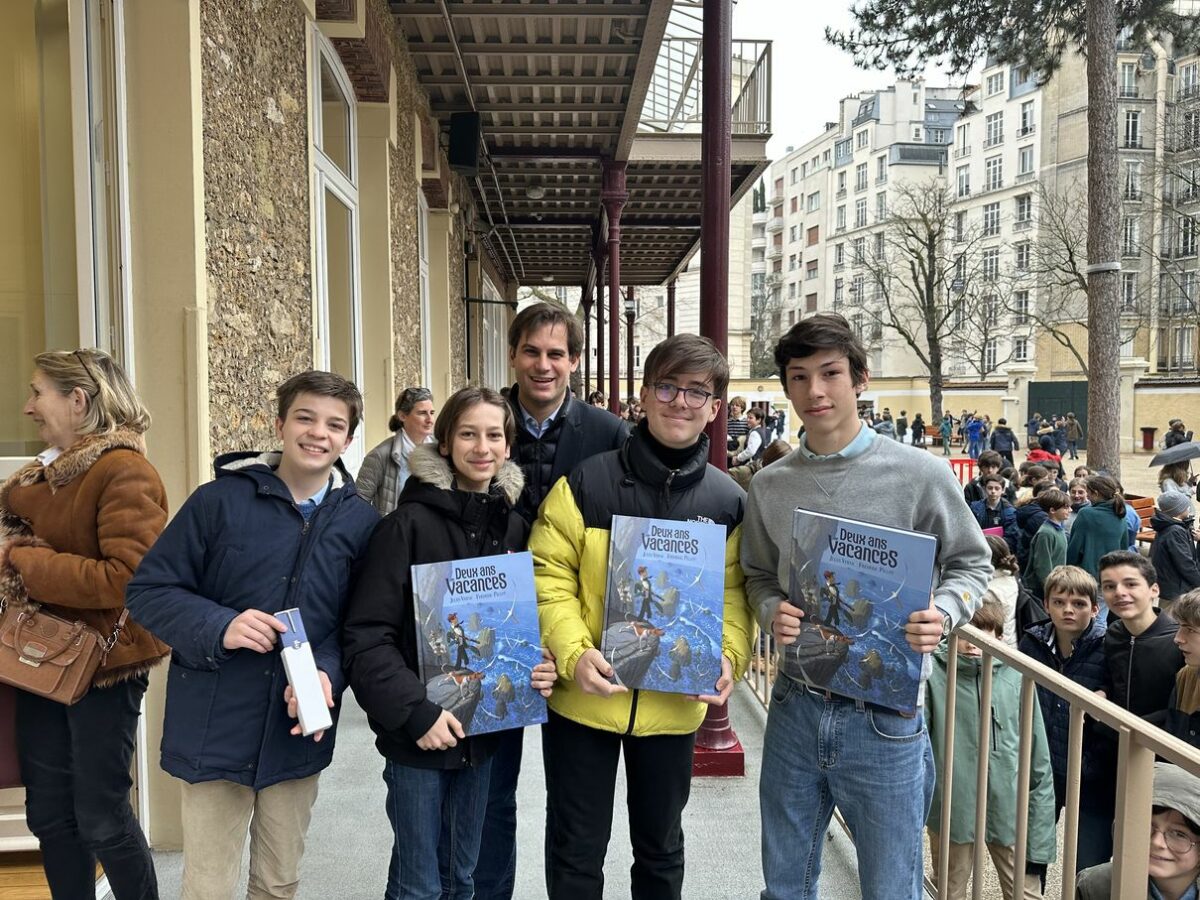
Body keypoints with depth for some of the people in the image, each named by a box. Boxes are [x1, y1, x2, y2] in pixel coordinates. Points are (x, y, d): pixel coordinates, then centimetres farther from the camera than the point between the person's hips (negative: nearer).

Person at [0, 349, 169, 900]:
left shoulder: (125, 473, -19)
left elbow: (124, 579, -27)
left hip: (104, 664, -8)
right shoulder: (46, 471, 7)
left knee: (100, 815, 5)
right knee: (48, 812, 16)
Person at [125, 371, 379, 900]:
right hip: (214, 730, -2)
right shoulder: (220, 500, -8)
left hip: (300, 732, 3)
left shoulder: (360, 522, 0)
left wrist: (327, 672, -17)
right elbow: (148, 591, -5)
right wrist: (219, 628, -21)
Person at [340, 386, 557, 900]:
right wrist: (413, 710, -22)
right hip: (416, 735, -4)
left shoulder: (515, 527, 3)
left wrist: (540, 669, -6)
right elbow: (367, 635, -15)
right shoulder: (409, 524, -13)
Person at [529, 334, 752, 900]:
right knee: (576, 850, 14)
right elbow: (548, 576, -10)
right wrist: (574, 654, -22)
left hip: (675, 705, 2)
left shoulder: (729, 502, -1)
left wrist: (730, 655, -14)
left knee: (661, 846, 22)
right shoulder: (585, 483, -10)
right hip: (582, 698, -2)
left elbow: (733, 593, 3)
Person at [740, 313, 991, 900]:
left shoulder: (921, 475, -8)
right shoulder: (770, 487, 1)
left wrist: (942, 614, -16)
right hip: (795, 707, 3)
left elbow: (970, 562, 3)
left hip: (883, 717, -3)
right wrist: (772, 611, -9)